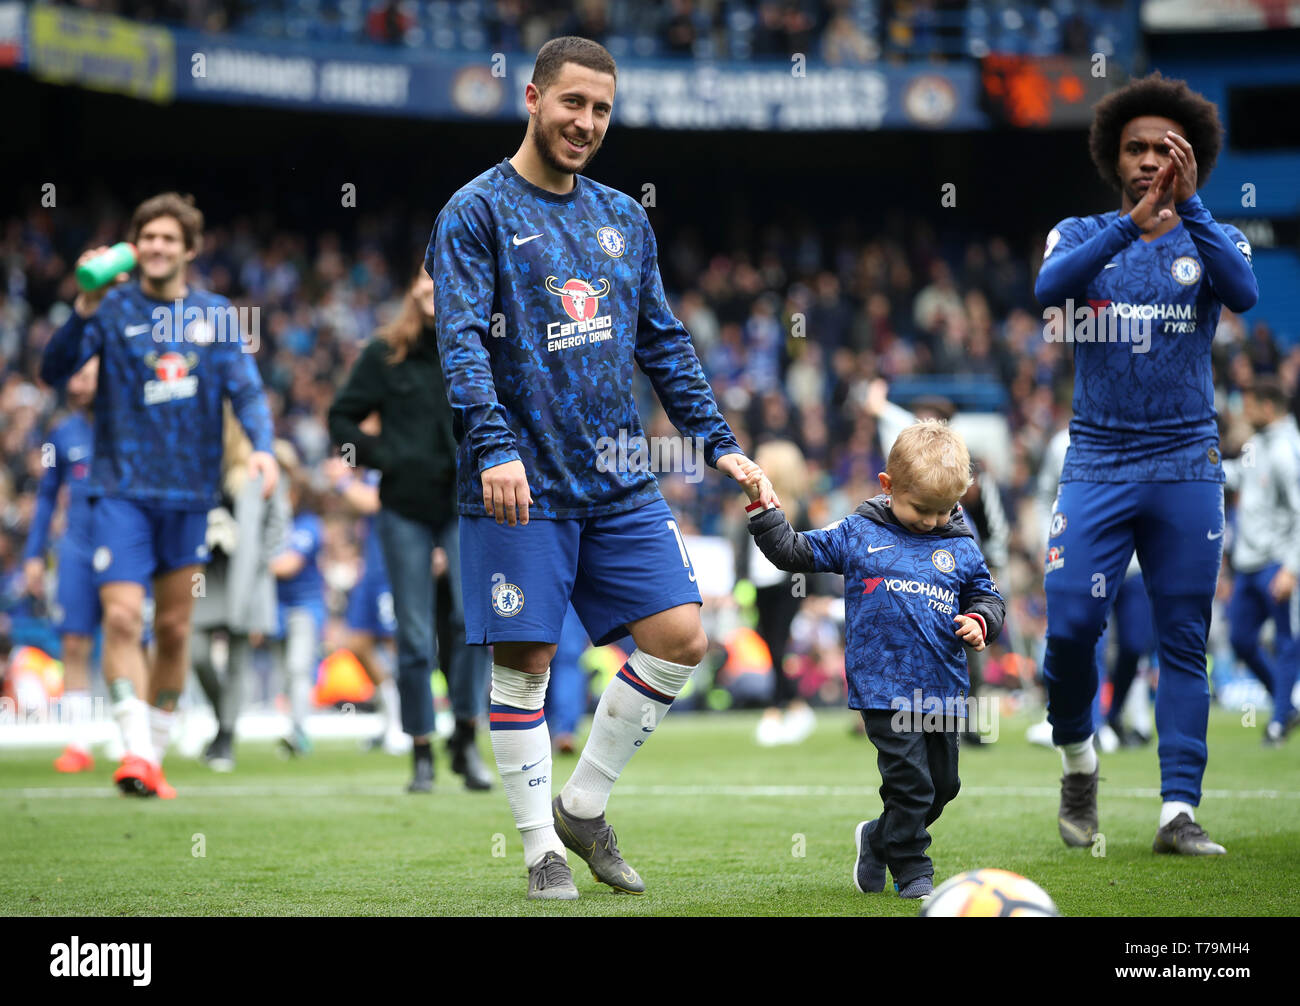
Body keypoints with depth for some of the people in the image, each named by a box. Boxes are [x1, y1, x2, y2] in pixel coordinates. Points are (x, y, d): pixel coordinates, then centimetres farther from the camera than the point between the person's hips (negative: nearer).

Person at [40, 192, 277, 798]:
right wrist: (84, 310, -27)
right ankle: (135, 749, -21)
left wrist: (262, 447, -17)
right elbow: (53, 371, -12)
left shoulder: (215, 315, 6)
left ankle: (156, 755, 20)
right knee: (122, 616, -17)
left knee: (174, 628, 8)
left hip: (189, 492, 3)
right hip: (121, 489, -3)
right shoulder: (114, 309, -3)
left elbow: (246, 389, 2)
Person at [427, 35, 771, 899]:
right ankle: (543, 848, 9)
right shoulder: (478, 212, -3)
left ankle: (585, 805, 13)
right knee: (525, 661, -3)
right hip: (523, 486, -5)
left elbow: (663, 343, 21)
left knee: (682, 638, -2)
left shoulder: (623, 218, 15)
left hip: (620, 481, 6)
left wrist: (719, 441, 13)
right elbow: (463, 340, -13)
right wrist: (495, 447, -26)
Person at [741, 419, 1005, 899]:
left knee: (942, 784, 12)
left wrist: (980, 621, -3)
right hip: (885, 685, -4)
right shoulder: (857, 534, 4)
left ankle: (879, 839, 34)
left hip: (945, 688, 4)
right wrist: (762, 508, 1)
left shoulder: (961, 547, 9)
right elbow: (794, 552, 10)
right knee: (909, 781, -10)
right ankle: (912, 871, 5)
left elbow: (985, 594, 18)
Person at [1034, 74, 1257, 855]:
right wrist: (1133, 222, -30)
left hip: (1186, 468, 1)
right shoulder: (1082, 235, 6)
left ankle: (1179, 811, 1)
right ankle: (1078, 760, 16)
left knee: (1185, 642, -1)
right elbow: (1050, 289, -17)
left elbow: (1245, 293, -16)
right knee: (1070, 623, -11)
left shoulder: (1213, 240, 7)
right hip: (1097, 464, 0)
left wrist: (1188, 208, -27)